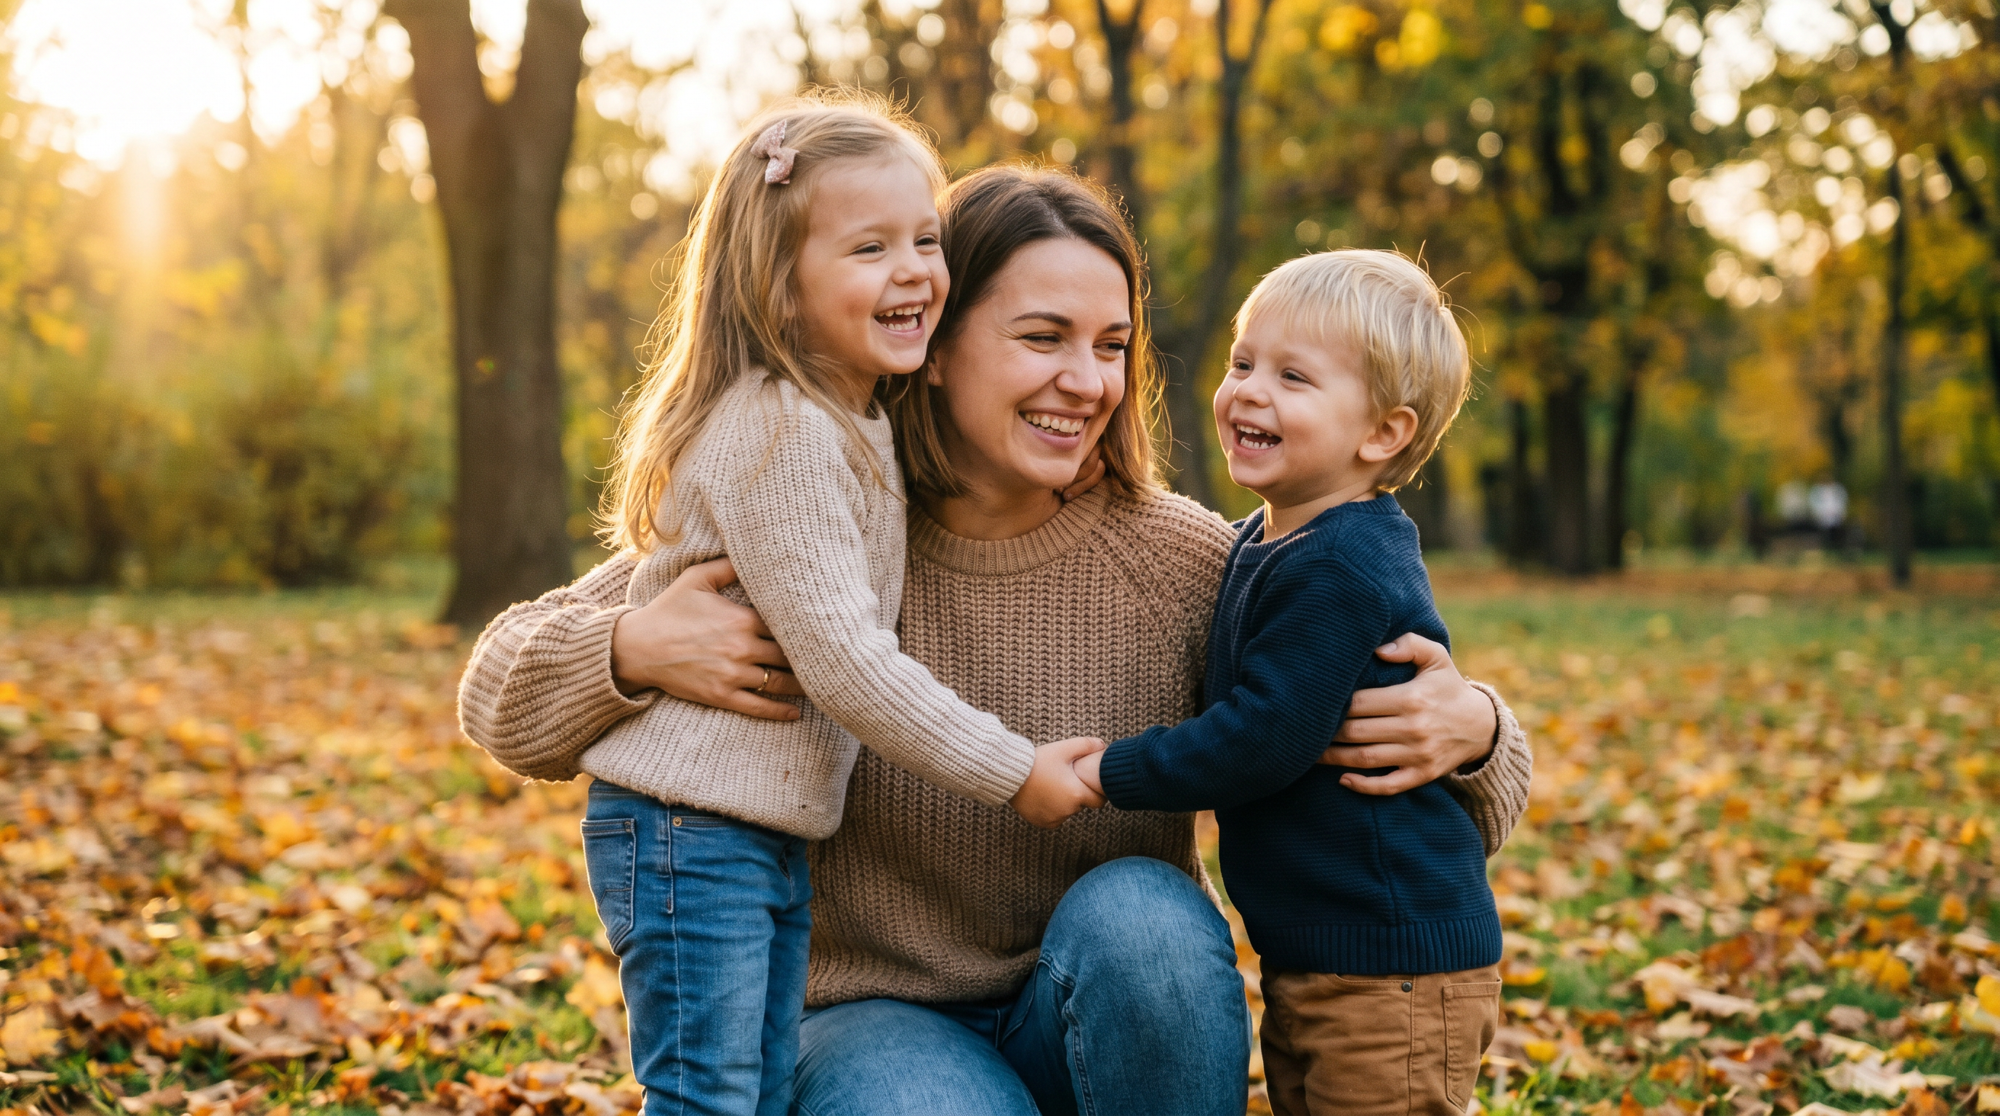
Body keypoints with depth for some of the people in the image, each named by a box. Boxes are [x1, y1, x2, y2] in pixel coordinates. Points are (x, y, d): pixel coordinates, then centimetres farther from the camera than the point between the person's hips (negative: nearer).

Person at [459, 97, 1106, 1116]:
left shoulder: (853, 430, 13)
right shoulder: (780, 435, -19)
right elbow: (840, 659, -22)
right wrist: (1015, 773, -16)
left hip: (775, 841, 9)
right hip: (688, 835, -9)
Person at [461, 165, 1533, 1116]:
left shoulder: (1185, 561, -9)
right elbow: (507, 685, -8)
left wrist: (1469, 731, -27)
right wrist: (635, 648, -31)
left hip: (1117, 1018, 2)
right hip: (874, 1019, -1)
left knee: (1136, 913, -31)